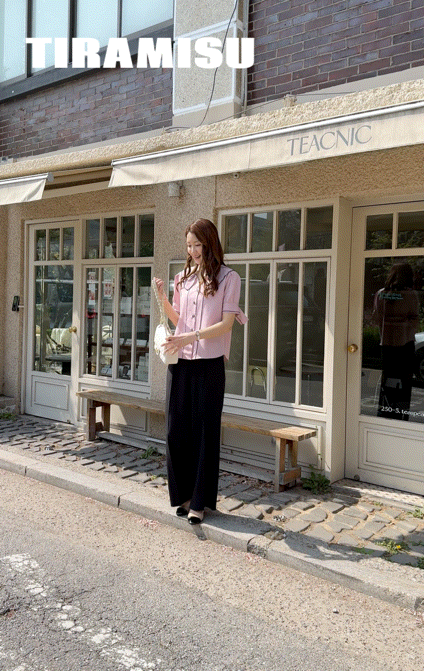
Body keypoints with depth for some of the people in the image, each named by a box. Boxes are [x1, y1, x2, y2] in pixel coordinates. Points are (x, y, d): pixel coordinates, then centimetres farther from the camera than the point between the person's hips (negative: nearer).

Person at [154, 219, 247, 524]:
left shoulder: (228, 278, -1)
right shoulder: (183, 278, 14)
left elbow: (226, 324, -9)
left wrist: (191, 336, -19)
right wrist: (162, 297, 5)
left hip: (209, 364, -4)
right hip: (181, 363, 4)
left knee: (204, 432, 2)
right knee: (177, 430, 5)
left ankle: (199, 501, 12)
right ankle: (184, 494, 20)